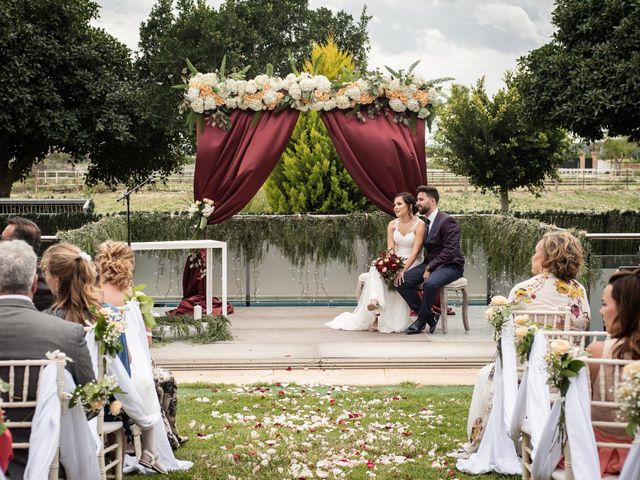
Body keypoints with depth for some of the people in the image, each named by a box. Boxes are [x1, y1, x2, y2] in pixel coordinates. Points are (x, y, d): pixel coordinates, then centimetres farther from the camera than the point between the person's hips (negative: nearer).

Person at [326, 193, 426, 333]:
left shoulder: (419, 225, -7)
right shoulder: (392, 225, 8)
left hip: (413, 264, -4)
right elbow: (390, 250, -1)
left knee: (400, 280, -33)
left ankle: (392, 322, -27)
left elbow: (415, 252, -15)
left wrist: (403, 270, -28)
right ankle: (375, 301, -48)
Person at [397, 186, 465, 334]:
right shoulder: (425, 222, 12)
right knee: (402, 281, -12)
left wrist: (429, 268, -21)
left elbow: (450, 251, -21)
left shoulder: (447, 221, -14)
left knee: (430, 283, -37)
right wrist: (427, 266, -2)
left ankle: (422, 319, -13)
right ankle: (429, 316, -2)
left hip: (450, 265, -8)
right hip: (431, 264, 8)